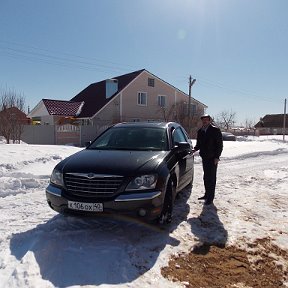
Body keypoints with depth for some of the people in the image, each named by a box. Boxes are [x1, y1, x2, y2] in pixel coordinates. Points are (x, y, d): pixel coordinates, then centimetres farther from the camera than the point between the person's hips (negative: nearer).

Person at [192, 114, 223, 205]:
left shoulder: (215, 130, -8)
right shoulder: (200, 131, 10)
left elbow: (219, 145, -9)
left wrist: (217, 157, -14)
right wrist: (195, 149, -3)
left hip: (212, 158, -6)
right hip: (204, 157, 7)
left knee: (211, 178, -2)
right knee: (206, 177, 15)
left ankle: (210, 198, 5)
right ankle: (207, 194, 28)